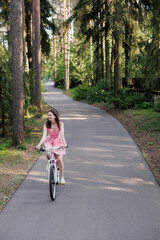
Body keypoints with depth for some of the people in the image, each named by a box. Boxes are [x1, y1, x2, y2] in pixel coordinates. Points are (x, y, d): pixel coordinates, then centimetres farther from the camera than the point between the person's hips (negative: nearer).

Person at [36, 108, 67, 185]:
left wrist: (64, 144, -50)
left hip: (58, 142, -1)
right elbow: (44, 136, -27)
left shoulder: (60, 124, -22)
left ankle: (62, 177, 5)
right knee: (48, 154, -27)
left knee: (59, 159, -13)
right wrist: (39, 145, -42)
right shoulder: (46, 125, -18)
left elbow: (62, 135, -33)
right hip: (50, 141, 1)